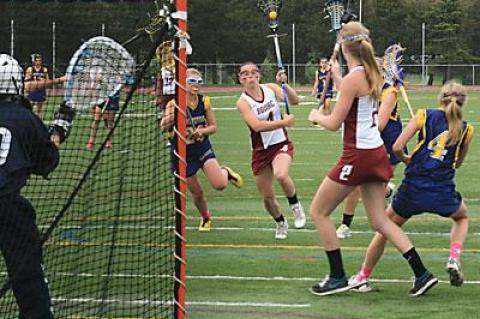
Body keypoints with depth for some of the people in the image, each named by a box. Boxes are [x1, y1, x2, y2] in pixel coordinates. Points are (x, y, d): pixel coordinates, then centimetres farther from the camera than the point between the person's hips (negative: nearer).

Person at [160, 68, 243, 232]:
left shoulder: (204, 101, -6)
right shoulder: (174, 104, -16)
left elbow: (213, 126, 3)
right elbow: (163, 127, -24)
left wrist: (201, 131, -18)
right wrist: (169, 118, -46)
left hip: (203, 147, 2)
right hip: (183, 153, -1)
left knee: (220, 185, -18)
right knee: (197, 193, 7)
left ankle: (226, 172, 19)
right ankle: (205, 218, 39)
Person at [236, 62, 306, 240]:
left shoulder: (270, 88, -2)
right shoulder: (243, 102, -12)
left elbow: (294, 101, -12)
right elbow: (257, 125, -25)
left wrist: (284, 84, -25)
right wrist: (284, 122, -28)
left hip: (281, 144, 0)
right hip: (260, 150, 0)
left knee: (281, 175, -33)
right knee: (267, 197, 6)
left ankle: (295, 205, -5)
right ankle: (281, 223, 37)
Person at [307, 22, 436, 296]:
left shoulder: (353, 78, -17)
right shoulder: (372, 73, 9)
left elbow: (334, 123, -15)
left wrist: (317, 116, 5)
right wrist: (337, 77, 32)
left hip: (358, 156, -8)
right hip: (377, 153, 8)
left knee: (319, 212, 7)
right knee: (380, 221, 11)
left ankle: (338, 277, 8)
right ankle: (422, 273, 2)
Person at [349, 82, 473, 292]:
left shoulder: (424, 116, 2)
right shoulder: (466, 129, 6)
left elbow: (397, 147, -4)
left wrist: (405, 159, 15)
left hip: (413, 188, -1)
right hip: (443, 193, 1)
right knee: (462, 217, 33)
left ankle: (362, 277, 24)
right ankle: (454, 259, 9)